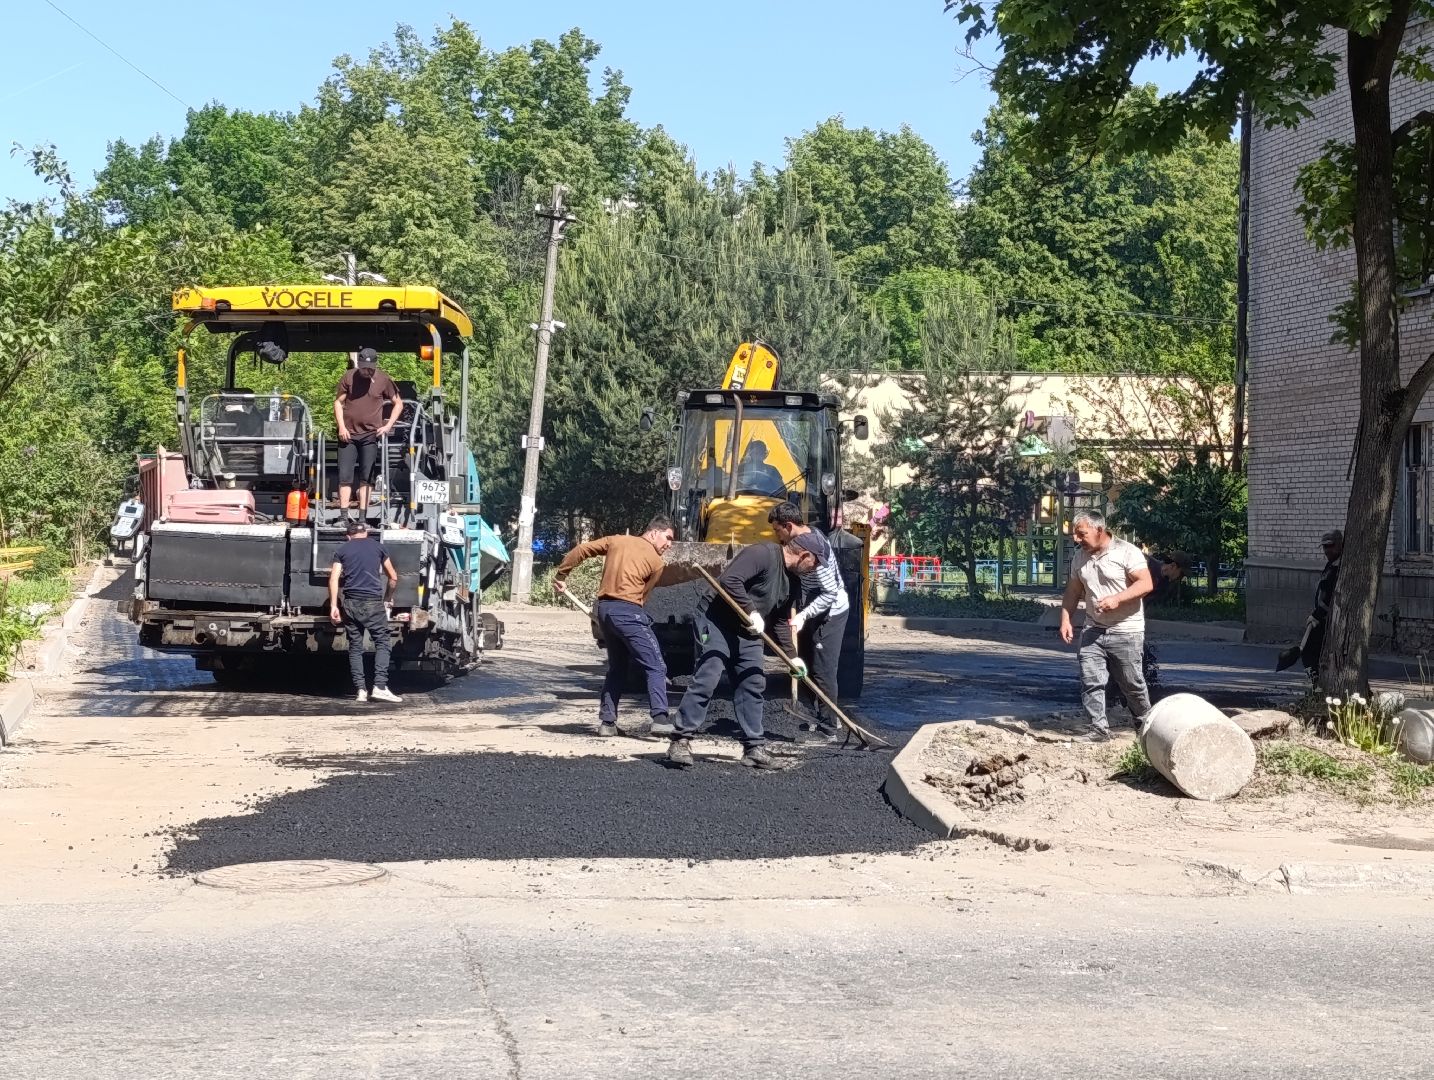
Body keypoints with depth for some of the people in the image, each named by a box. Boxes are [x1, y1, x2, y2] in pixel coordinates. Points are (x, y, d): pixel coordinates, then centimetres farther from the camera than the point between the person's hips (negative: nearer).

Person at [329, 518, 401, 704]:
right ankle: (379, 686, -14)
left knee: (355, 647, 8)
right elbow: (393, 577, 16)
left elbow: (334, 578, -1)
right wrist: (388, 598, 31)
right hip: (373, 602, -2)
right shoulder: (376, 546, 11)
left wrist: (333, 606, -2)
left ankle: (361, 690, 3)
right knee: (383, 643, 1)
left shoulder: (342, 550, 11)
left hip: (350, 603, 2)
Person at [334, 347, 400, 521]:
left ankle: (362, 518, 4)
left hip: (370, 435, -1)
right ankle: (344, 517, 0)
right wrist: (341, 426, -6)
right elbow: (338, 402, 4)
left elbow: (398, 403, 6)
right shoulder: (349, 377, -1)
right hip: (348, 434, 1)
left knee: (366, 477, 1)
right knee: (345, 476, -2)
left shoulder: (383, 380, -2)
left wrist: (389, 425, -5)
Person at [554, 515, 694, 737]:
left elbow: (581, 550, 16)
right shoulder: (654, 560, -2)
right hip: (628, 612, -7)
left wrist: (561, 574, 23)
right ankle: (660, 719, -20)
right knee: (656, 667, -6)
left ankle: (607, 721, 15)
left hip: (604, 609, 7)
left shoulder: (617, 541, 14)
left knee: (617, 667, 20)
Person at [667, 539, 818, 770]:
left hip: (748, 632, 9)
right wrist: (751, 612, -25)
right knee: (706, 679, -15)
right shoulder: (763, 553, -17)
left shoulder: (789, 581, 13)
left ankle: (754, 748, 12)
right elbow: (730, 580, -28)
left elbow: (780, 620, 22)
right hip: (716, 622, -9)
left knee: (753, 685, 5)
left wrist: (792, 656, 18)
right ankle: (680, 741, -10)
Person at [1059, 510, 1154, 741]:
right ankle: (1099, 728, 2)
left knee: (1132, 683, 5)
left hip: (1126, 632, -5)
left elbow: (1145, 583, -16)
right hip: (1093, 631, 5)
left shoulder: (1127, 552, -10)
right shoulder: (1079, 558, 9)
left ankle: (1145, 724, 27)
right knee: (1090, 682, -5)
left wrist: (1117, 599, -27)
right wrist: (1065, 620, 6)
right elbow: (1073, 592, 18)